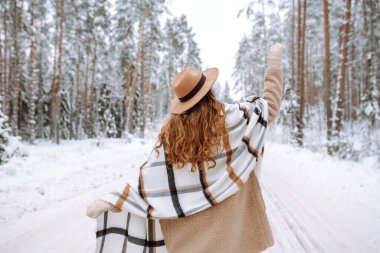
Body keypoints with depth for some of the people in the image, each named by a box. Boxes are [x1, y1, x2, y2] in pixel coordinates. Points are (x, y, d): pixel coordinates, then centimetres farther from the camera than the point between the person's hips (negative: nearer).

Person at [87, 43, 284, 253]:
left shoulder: (171, 132, -9)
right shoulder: (232, 119, -13)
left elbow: (149, 178, -10)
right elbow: (270, 105, 1)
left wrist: (110, 202, -2)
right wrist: (274, 61, 10)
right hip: (230, 221, -1)